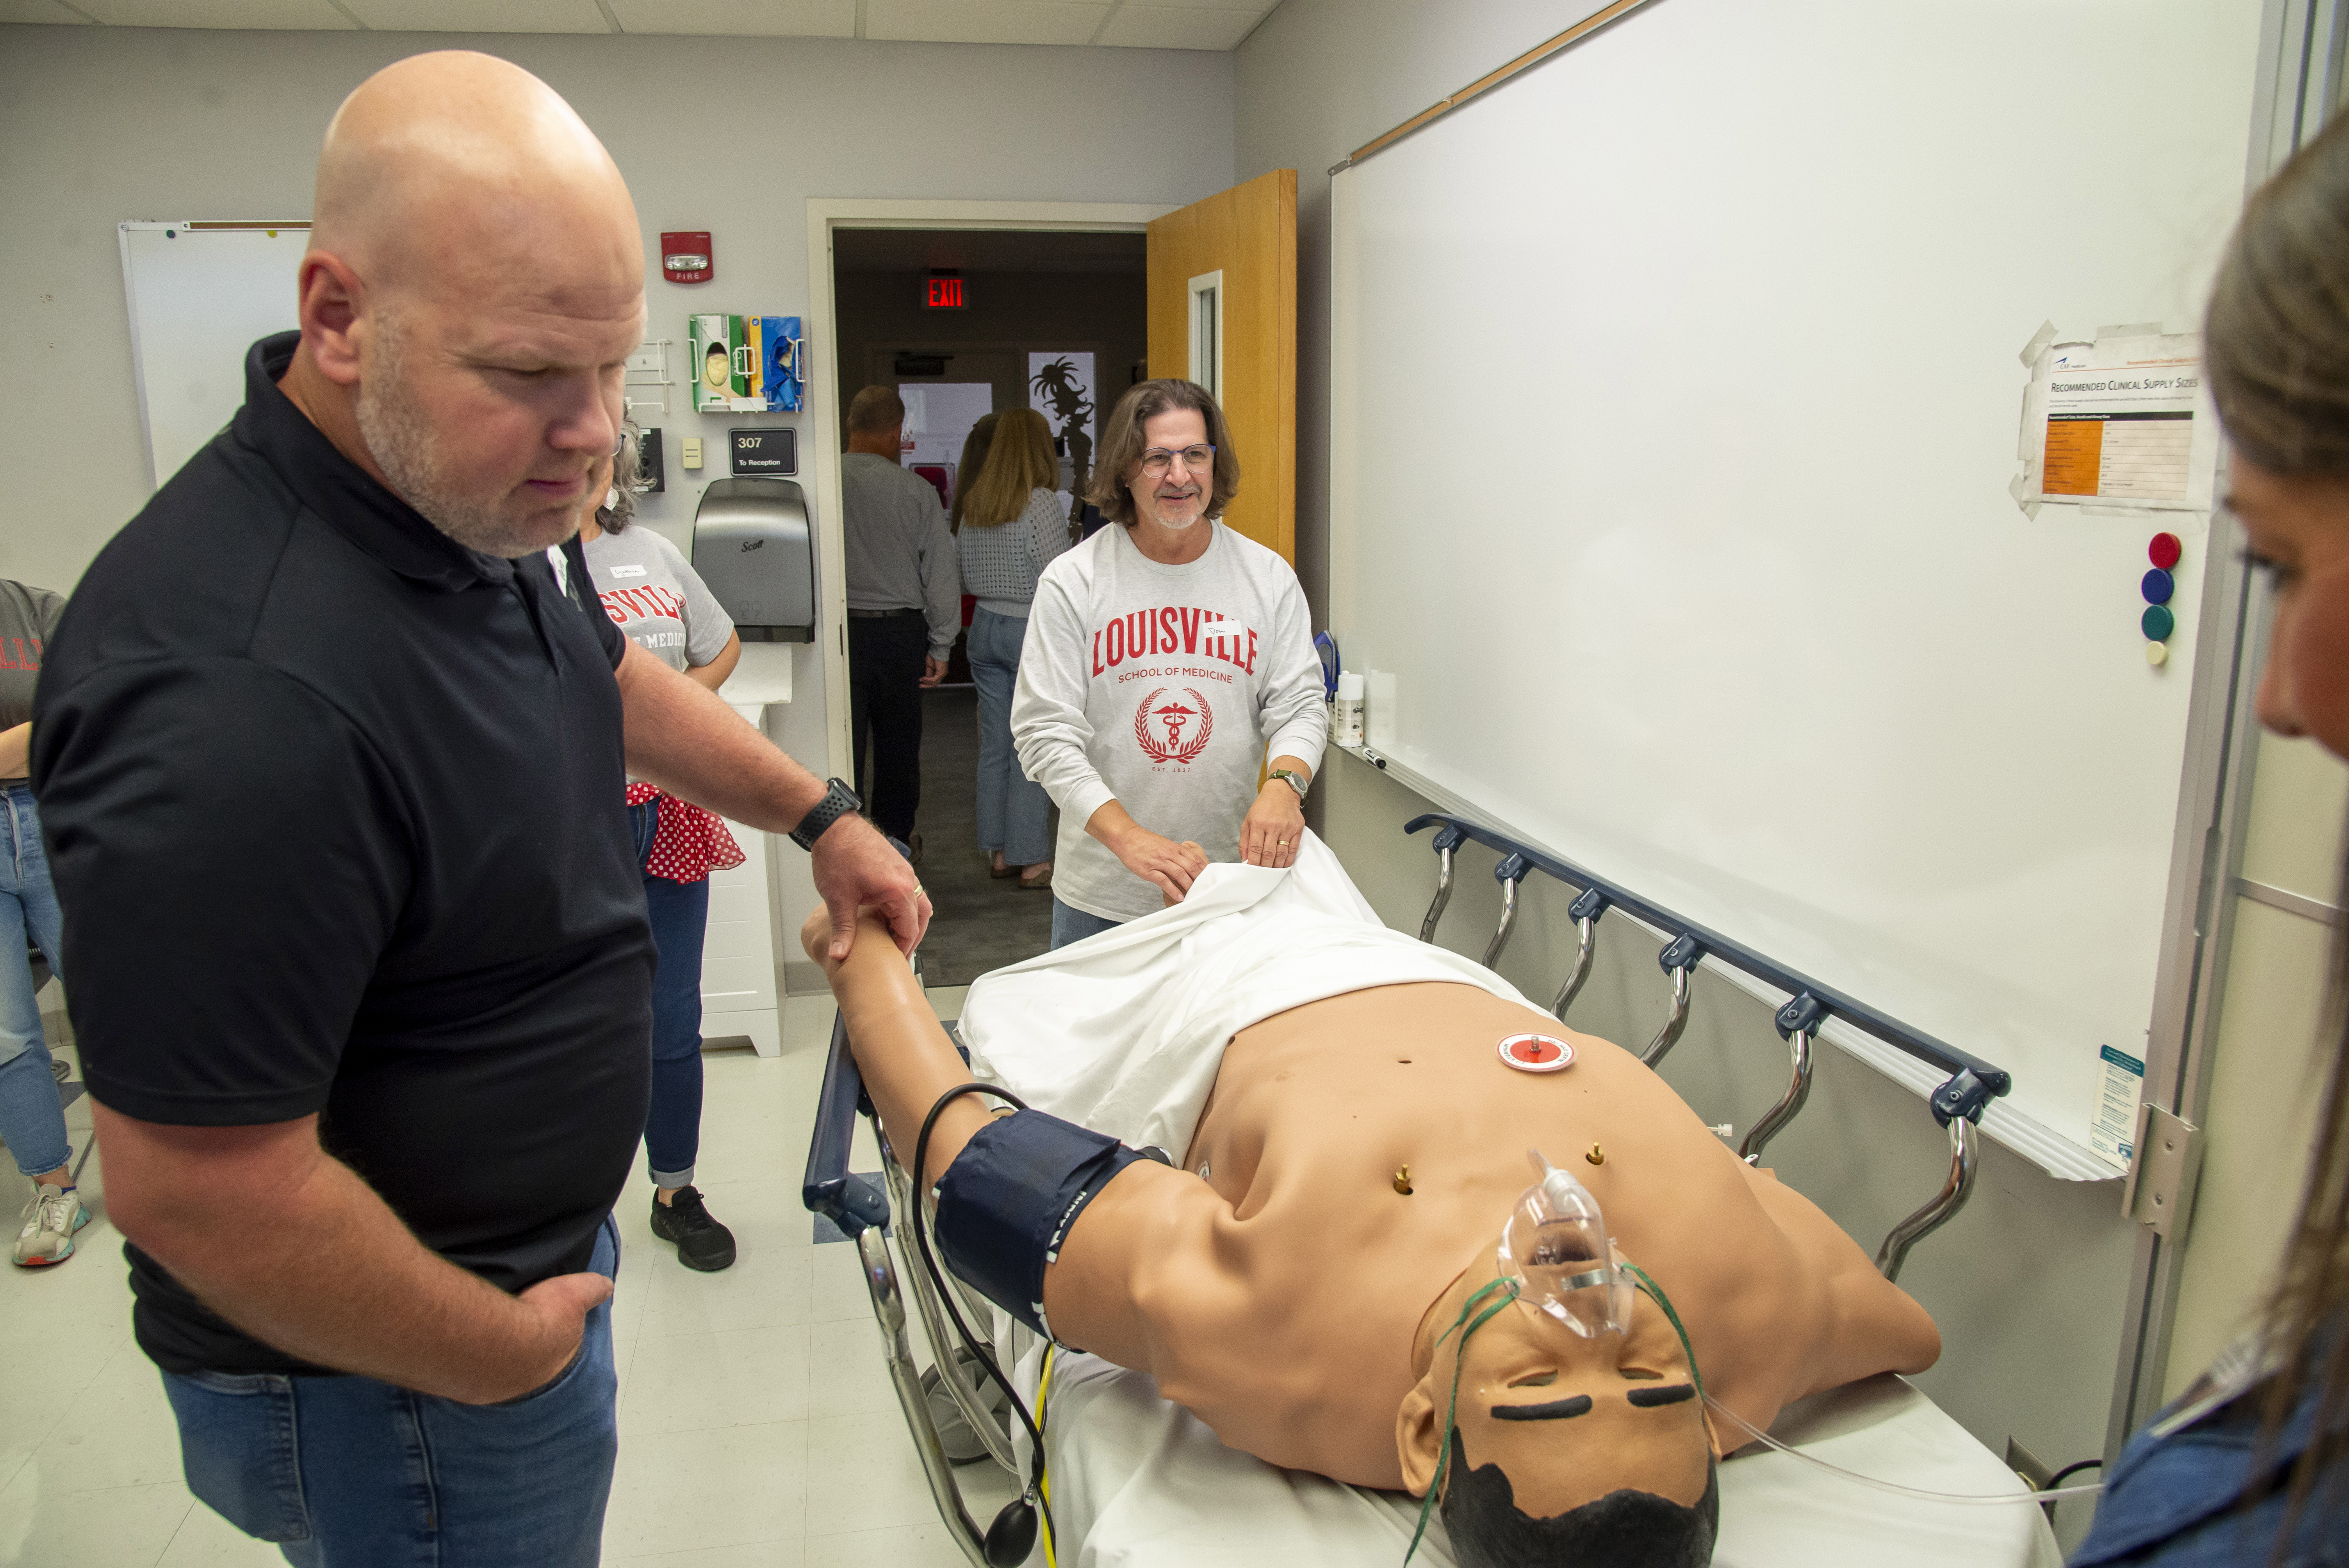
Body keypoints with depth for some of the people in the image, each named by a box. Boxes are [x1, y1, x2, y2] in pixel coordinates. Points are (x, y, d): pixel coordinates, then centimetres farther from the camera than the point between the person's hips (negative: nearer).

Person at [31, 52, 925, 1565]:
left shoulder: (474, 494, -6)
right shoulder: (241, 695, -36)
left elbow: (609, 675, 14)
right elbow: (194, 1191, -30)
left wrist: (822, 814, 16)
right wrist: (503, 1353, -16)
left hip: (537, 1241, 8)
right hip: (396, 1380, -8)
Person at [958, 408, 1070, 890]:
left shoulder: (972, 504, 7)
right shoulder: (1040, 503, -13)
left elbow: (962, 580, 13)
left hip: (985, 628, 7)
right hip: (1034, 633, -7)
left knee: (994, 745, 11)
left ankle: (998, 851, 19)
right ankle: (1031, 859, 5)